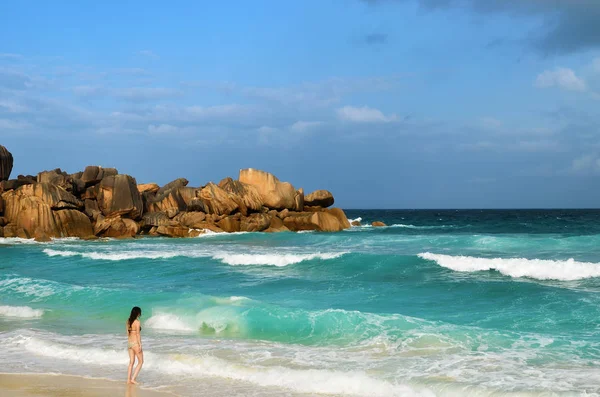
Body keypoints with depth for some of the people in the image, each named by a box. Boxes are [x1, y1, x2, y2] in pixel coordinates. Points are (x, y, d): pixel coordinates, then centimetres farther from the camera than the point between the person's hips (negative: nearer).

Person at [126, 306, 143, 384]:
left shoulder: (128, 321, 6)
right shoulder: (137, 322, -16)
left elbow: (128, 333, 13)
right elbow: (138, 334, -18)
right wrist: (140, 345, -14)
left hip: (129, 343, 7)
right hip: (135, 343, -7)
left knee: (131, 362, 15)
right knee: (140, 362, 6)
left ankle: (128, 379, 15)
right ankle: (133, 379, -1)